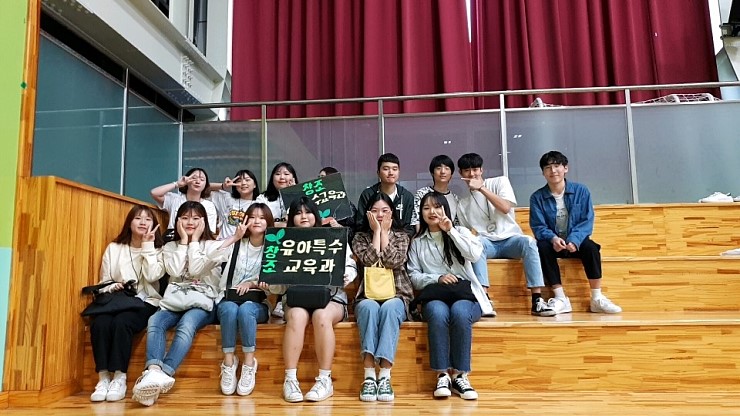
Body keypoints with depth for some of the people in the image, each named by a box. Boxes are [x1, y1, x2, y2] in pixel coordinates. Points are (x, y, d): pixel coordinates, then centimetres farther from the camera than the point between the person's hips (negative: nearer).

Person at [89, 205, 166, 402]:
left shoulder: (158, 250, 8)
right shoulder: (113, 248, 13)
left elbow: (152, 276, -11)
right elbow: (104, 283, 12)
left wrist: (147, 245, -8)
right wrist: (112, 287, -11)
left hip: (145, 302, -2)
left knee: (121, 322, -33)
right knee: (100, 323, -31)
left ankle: (119, 378, -25)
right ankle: (103, 377, -23)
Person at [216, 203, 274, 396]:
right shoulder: (236, 245, 8)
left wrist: (253, 283, -17)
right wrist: (233, 237, -14)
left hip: (259, 304, -1)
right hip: (230, 299, 1)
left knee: (245, 309, -35)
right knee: (230, 308, -35)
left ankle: (249, 364, -28)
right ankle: (229, 363, -27)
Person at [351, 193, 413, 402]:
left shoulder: (401, 236, 13)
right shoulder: (360, 237, 13)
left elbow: (394, 262, -7)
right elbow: (369, 261, -7)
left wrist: (384, 232, 0)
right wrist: (376, 231, -1)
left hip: (396, 296, 0)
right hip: (368, 296, 0)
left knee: (389, 308, -36)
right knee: (369, 307, -36)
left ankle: (385, 377, -41)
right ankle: (369, 376, -41)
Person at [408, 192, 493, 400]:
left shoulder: (460, 232, 15)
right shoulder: (417, 242, 18)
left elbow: (475, 254, -6)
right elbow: (414, 276, 8)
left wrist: (450, 231, -5)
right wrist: (438, 278, -9)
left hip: (465, 293, 0)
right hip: (434, 296, 0)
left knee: (460, 312, -35)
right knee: (438, 312, -35)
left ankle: (460, 375, -24)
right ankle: (442, 375, -27)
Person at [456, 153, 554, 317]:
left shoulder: (500, 182, 8)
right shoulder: (462, 204, 14)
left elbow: (505, 208, -9)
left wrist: (481, 188, -12)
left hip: (510, 239, -1)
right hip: (486, 243, 1)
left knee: (528, 242, -34)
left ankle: (537, 301, -35)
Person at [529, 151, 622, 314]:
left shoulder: (581, 191, -3)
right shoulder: (537, 197, -3)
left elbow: (587, 221, -8)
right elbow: (538, 227, -9)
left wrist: (574, 239, -27)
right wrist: (553, 238, -30)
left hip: (575, 241, 0)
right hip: (553, 242, 0)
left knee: (590, 247, -32)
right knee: (542, 247, -32)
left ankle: (597, 299, -22)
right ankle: (561, 298, -28)